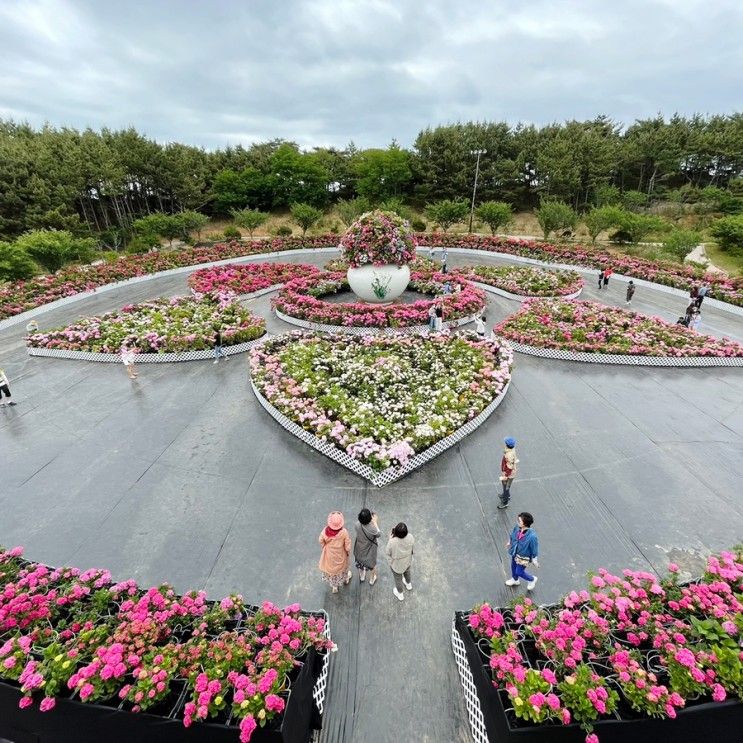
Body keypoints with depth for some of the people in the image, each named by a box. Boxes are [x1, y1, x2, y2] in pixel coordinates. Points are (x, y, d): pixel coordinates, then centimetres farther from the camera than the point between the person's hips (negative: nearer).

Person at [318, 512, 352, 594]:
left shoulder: (325, 531, -32)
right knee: (342, 567, 32)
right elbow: (347, 546, -21)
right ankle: (345, 579, 62)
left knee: (331, 568, 29)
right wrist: (348, 552, 2)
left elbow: (321, 542, -11)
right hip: (340, 555, -1)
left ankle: (334, 586, 52)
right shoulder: (344, 532, -35)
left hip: (329, 555, 1)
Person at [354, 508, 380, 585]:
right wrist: (375, 522, -13)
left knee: (360, 563, 33)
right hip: (369, 551, -3)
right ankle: (372, 580, 53)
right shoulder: (372, 528, -39)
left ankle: (362, 577, 59)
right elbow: (378, 534, -17)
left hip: (360, 549, 3)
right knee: (372, 565, 28)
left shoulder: (357, 524, -28)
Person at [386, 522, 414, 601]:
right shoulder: (410, 537, -32)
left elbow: (387, 552, -20)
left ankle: (400, 594, 55)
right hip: (408, 561, 3)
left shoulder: (392, 542, -42)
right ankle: (409, 584, 66)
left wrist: (391, 538, -18)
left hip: (397, 564, -3)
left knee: (398, 578, 28)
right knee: (407, 571, 37)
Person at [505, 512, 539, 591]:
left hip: (523, 557, -6)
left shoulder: (532, 536, -38)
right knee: (513, 567, 27)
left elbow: (534, 549, -23)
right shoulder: (517, 528, -21)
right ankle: (515, 580, 57)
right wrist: (509, 542, 21)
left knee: (519, 572, 12)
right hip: (515, 554, 6)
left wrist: (535, 561, -10)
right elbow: (512, 536, 3)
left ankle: (532, 580, 43)